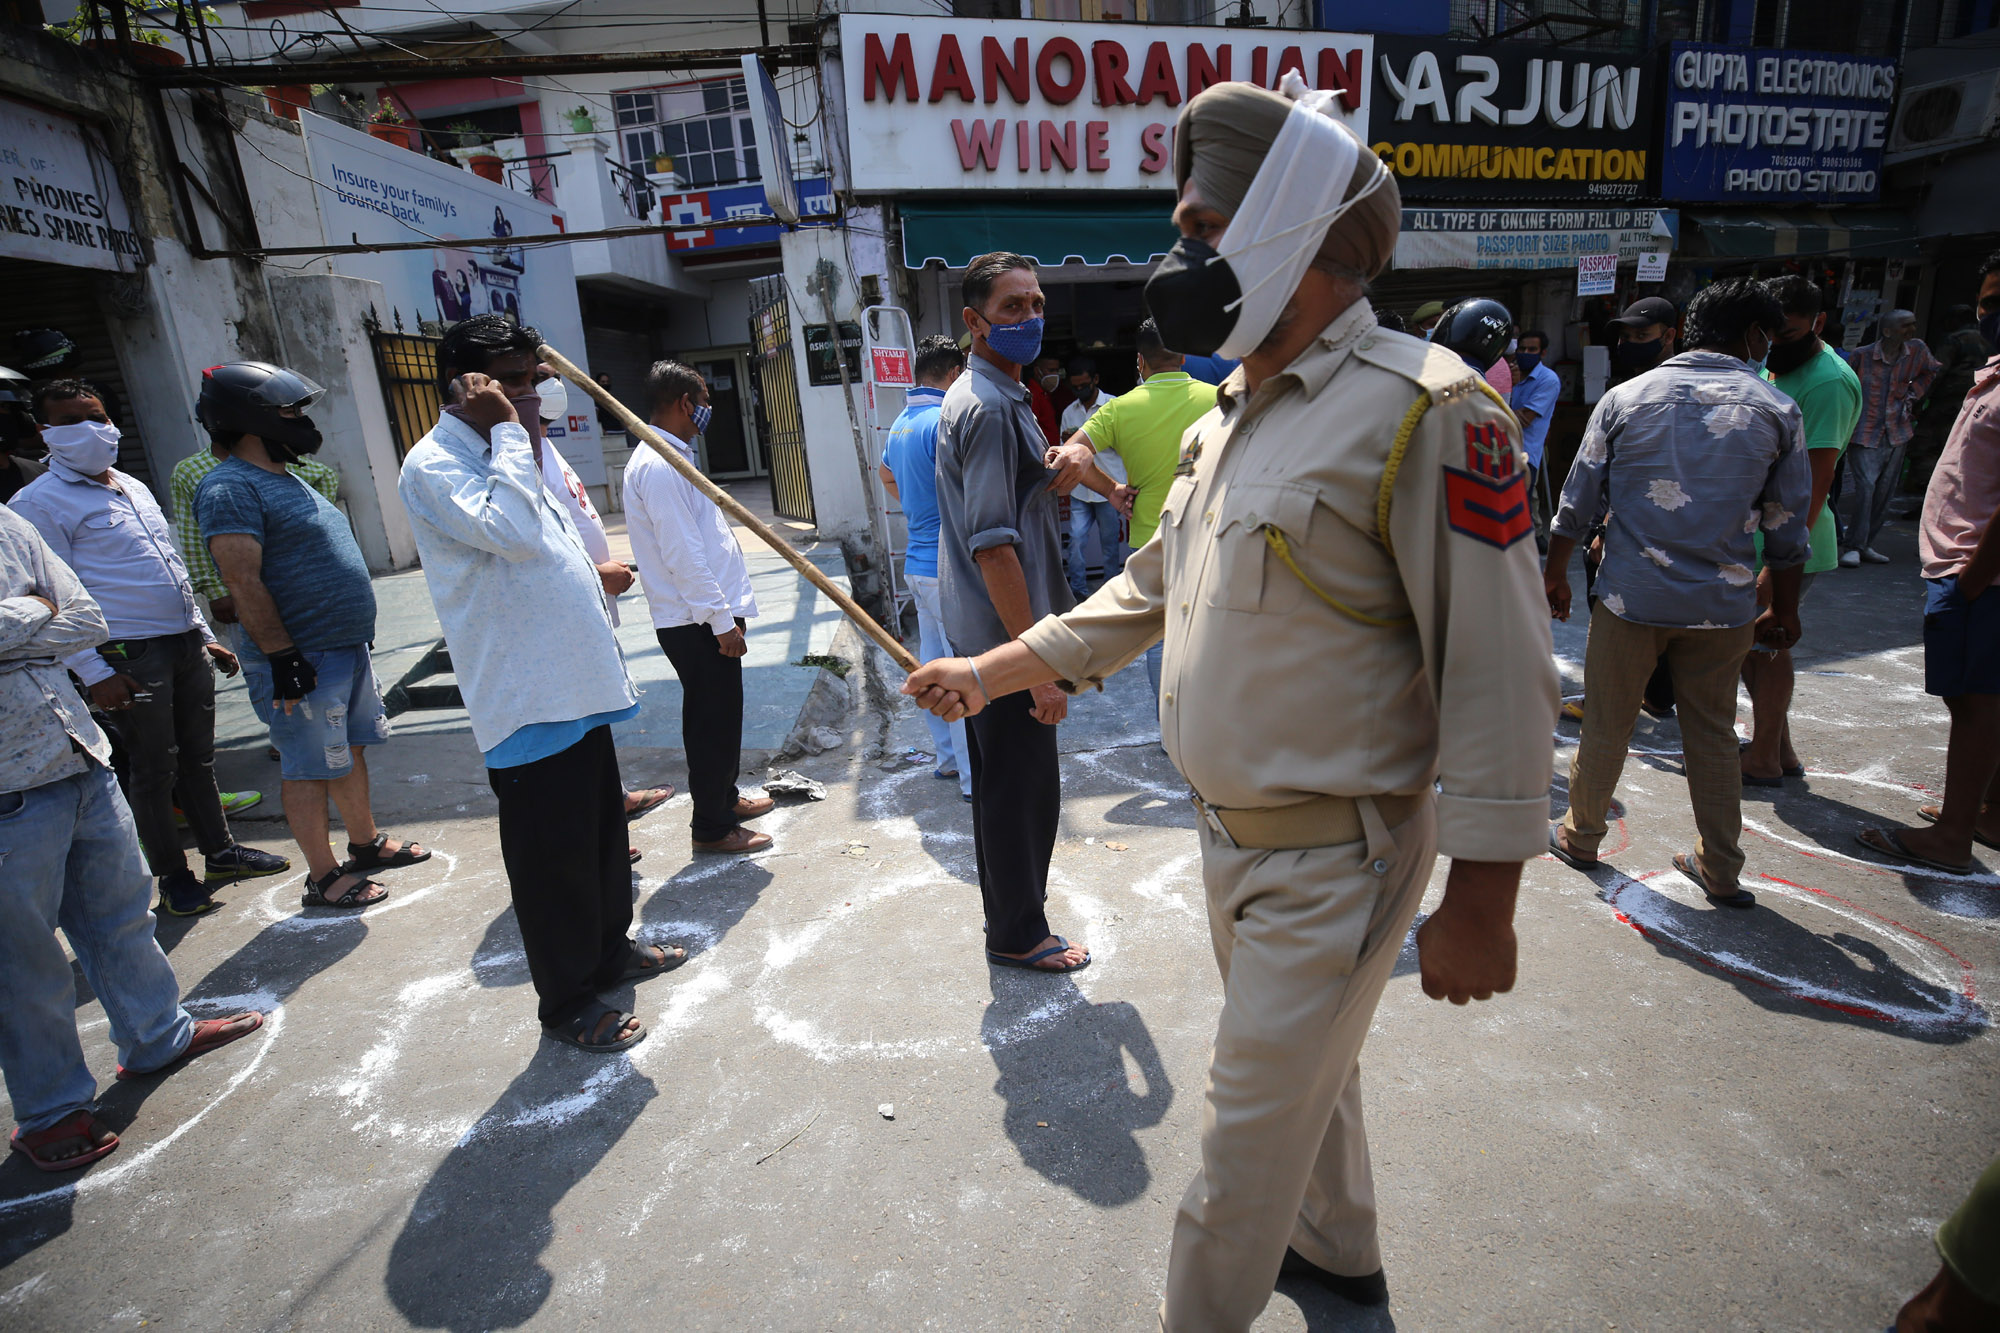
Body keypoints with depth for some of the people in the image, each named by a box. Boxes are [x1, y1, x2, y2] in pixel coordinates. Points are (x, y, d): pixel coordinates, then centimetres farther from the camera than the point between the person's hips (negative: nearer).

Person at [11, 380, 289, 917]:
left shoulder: (135, 487, 16)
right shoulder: (40, 503, -6)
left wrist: (205, 635, 18)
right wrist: (93, 674, -15)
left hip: (187, 643, 7)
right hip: (130, 657, -6)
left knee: (199, 756, 15)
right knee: (153, 770, 2)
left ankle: (220, 851, 27)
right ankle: (172, 875, 16)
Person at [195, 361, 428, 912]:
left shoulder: (284, 480, 16)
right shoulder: (230, 488, -15)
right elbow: (243, 582, -21)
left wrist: (356, 634, 23)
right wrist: (282, 656, -23)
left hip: (347, 648, 10)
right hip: (304, 661, -9)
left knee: (352, 750, 19)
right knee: (310, 770, 2)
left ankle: (366, 843, 35)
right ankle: (323, 878, 14)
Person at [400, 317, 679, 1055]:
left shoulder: (503, 455, 16)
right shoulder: (433, 466, -14)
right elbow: (514, 532, -32)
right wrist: (507, 428, -23)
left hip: (576, 683, 9)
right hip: (525, 699, -9)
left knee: (601, 829, 20)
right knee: (551, 852, 2)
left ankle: (610, 949, 38)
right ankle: (566, 1000, 19)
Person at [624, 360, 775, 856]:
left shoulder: (668, 457, 16)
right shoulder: (659, 466, -18)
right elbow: (682, 555, -23)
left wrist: (727, 610, 21)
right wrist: (722, 619, -20)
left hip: (705, 616, 10)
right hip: (698, 623, -10)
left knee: (719, 717, 21)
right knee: (714, 722, 0)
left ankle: (724, 798, 37)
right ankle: (712, 827, 14)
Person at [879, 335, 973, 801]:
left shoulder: (901, 423, 14)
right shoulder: (945, 422, -16)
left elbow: (887, 475, 32)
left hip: (918, 562, 10)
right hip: (947, 566, -10)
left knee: (932, 666, 16)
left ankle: (947, 757, 28)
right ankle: (975, 777, 2)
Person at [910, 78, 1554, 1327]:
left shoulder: (1423, 411, -20)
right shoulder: (1230, 417, 7)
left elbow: (1499, 673, -21)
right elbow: (1154, 588, 13)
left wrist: (1481, 904, -18)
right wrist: (995, 668, 11)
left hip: (1335, 859, -8)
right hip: (1233, 834, 8)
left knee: (1252, 1130, 8)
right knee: (1308, 1067, 28)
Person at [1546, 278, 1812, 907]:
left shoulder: (1625, 398, 0)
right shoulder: (1776, 411, 1)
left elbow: (1577, 501, 1)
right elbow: (1787, 530, 4)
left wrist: (1555, 573, 11)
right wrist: (1784, 612, 14)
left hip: (1630, 596, -1)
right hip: (1722, 607, 1)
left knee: (1605, 726, 12)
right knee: (1712, 736, 14)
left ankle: (1581, 837, 28)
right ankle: (1721, 871, 25)